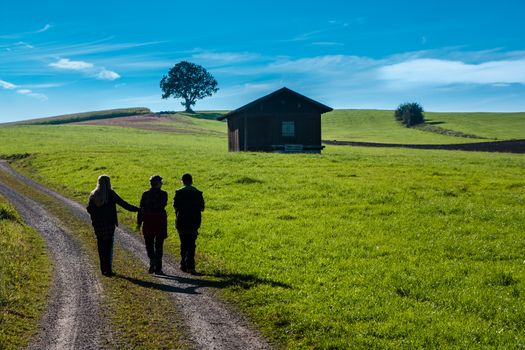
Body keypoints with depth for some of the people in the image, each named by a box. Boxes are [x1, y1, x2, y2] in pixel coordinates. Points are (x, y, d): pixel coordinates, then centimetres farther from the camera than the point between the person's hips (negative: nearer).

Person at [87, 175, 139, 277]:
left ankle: (103, 269, 17)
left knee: (101, 246, 13)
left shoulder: (93, 194, 2)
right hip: (109, 223, -3)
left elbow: (89, 209, 4)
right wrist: (136, 209, -4)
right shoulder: (110, 194, -9)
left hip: (98, 224, 4)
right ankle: (108, 269, -4)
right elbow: (123, 203, -10)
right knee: (109, 246, 2)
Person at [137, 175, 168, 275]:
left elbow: (141, 209, -1)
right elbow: (163, 206, -11)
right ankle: (158, 268, 9)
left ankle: (153, 261, -12)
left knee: (149, 244, 13)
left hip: (148, 222, 1)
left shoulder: (145, 194, -1)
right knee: (158, 245, 8)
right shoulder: (163, 194, -5)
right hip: (160, 222, -1)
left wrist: (139, 222, 4)